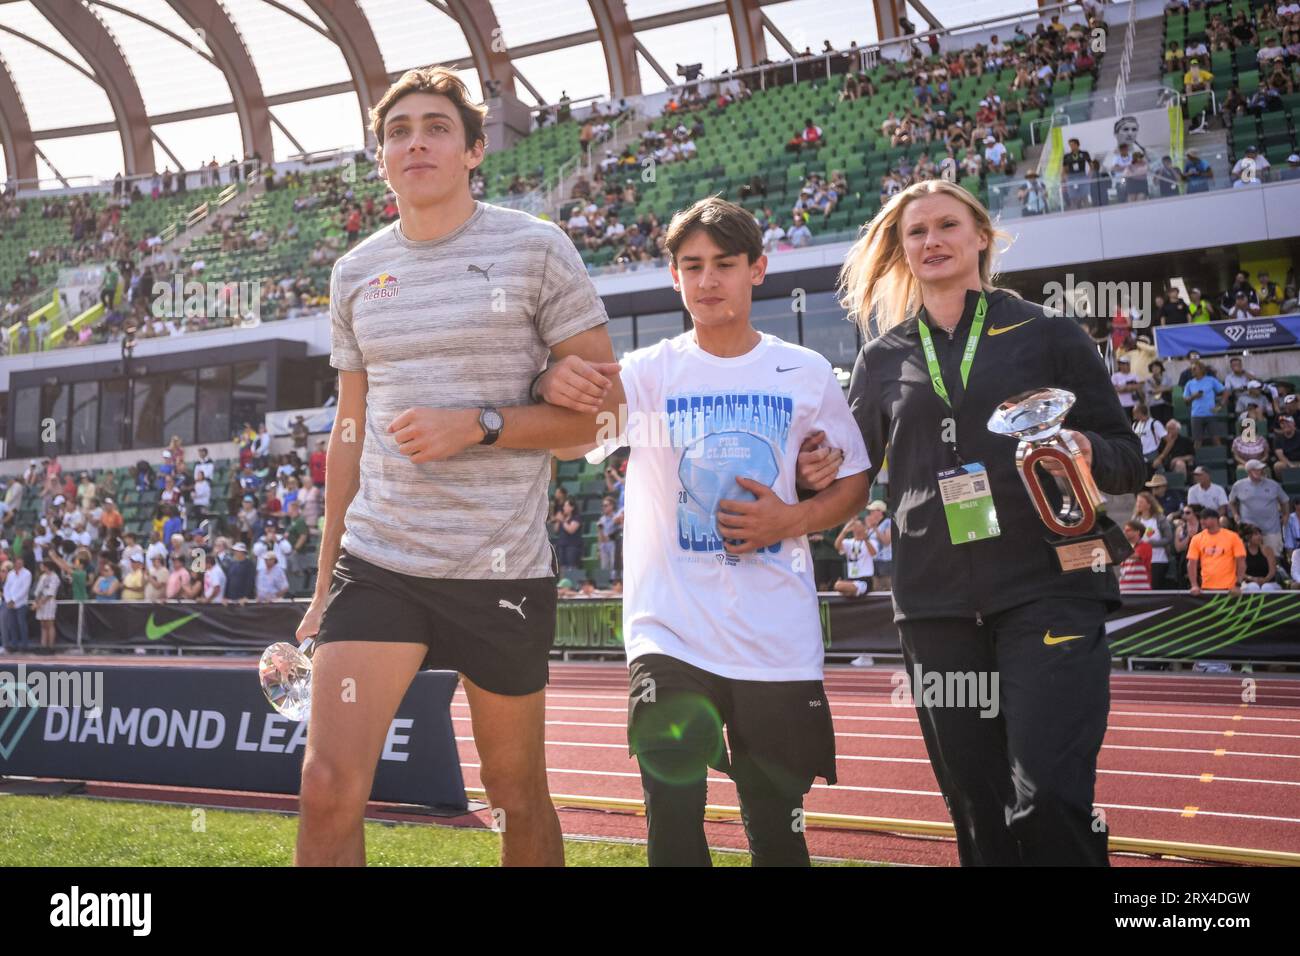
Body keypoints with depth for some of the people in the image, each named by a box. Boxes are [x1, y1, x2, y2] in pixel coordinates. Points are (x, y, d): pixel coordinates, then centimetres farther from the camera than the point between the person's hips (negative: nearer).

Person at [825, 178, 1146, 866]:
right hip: (935, 602, 3)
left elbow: (1128, 462, 7)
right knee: (975, 804, 8)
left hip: (1049, 587, -2)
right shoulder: (884, 357, 12)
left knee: (1049, 795, -14)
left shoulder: (1048, 335, 6)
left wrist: (1086, 449, -15)